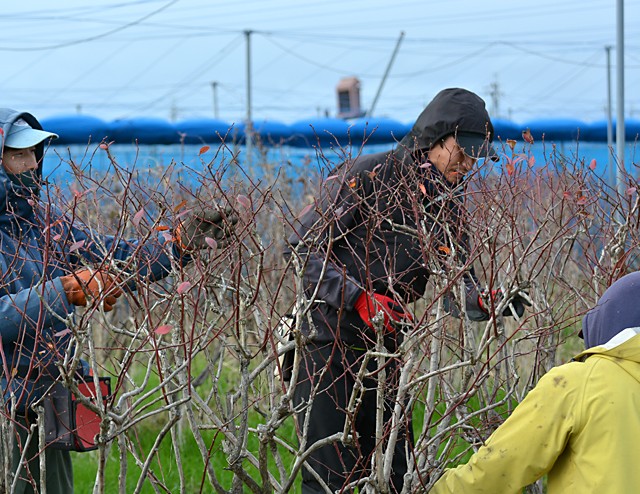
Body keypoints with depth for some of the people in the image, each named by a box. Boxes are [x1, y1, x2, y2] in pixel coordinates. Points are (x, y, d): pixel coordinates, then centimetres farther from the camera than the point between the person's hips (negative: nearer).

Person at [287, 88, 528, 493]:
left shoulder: (449, 204, 7)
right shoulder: (367, 177, -15)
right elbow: (302, 248, -16)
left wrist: (484, 302, -16)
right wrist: (359, 298, -26)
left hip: (384, 351, 7)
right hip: (326, 342, -7)